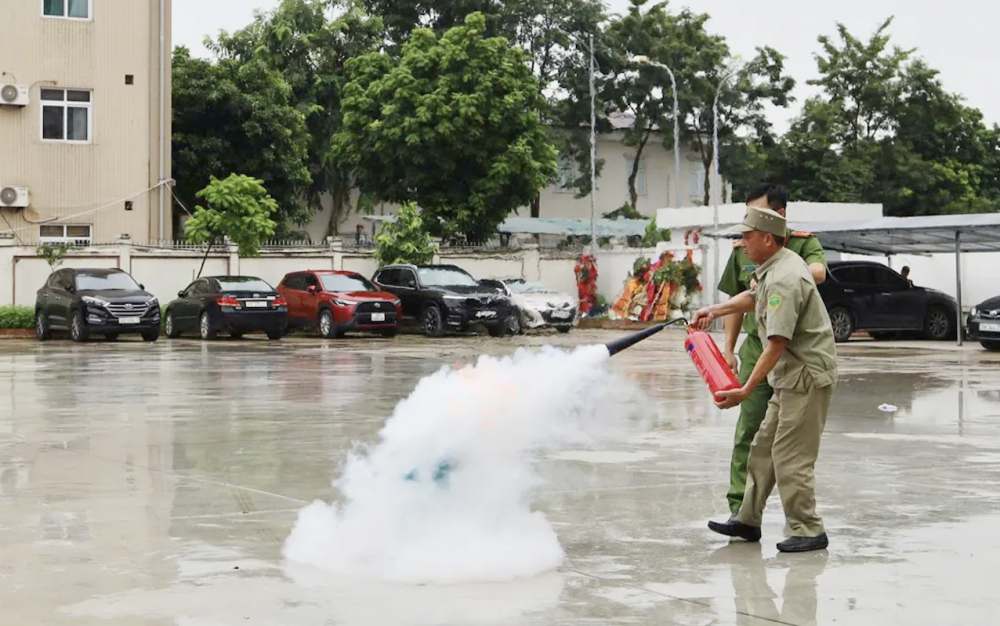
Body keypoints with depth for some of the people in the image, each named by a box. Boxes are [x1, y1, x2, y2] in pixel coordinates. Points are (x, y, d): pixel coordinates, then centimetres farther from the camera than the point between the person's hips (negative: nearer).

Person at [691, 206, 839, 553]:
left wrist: (746, 390, -28)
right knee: (763, 448, 14)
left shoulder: (784, 280, -23)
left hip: (806, 377, -11)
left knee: (790, 457, -8)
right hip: (791, 378, 11)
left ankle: (809, 531, 0)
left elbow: (777, 344, -27)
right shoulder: (779, 265, 9)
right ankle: (747, 520, 22)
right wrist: (714, 311, 25)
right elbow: (753, 297, 30)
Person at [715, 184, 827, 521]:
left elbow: (818, 272, -25)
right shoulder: (742, 250, 6)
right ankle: (740, 503, 0)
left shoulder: (804, 243, -3)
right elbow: (736, 301, 13)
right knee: (749, 427, -4)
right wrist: (728, 349, 10)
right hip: (757, 348, 2)